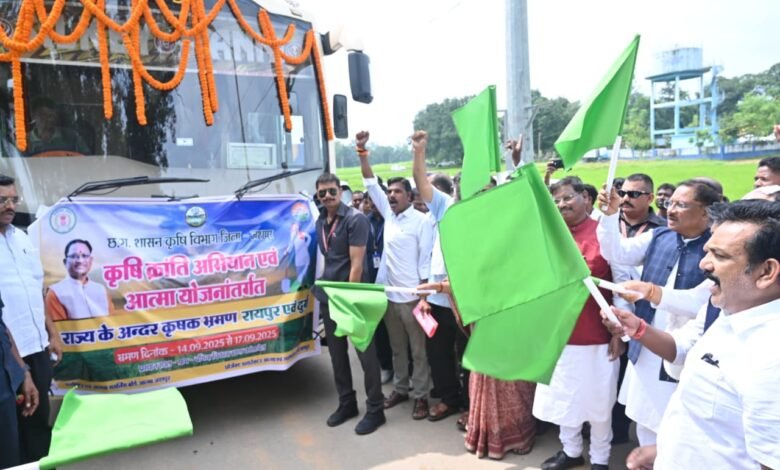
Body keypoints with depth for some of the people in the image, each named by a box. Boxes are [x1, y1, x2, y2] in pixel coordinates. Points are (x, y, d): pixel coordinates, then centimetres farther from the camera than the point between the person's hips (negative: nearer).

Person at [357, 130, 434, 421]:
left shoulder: (421, 220, -8)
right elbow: (371, 185, 7)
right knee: (397, 348, 18)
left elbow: (426, 260, -10)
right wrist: (362, 152, -1)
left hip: (412, 296, -6)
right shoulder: (389, 215, 8)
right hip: (389, 294, 6)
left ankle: (421, 395, 17)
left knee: (418, 350, 6)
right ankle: (400, 389, 31)